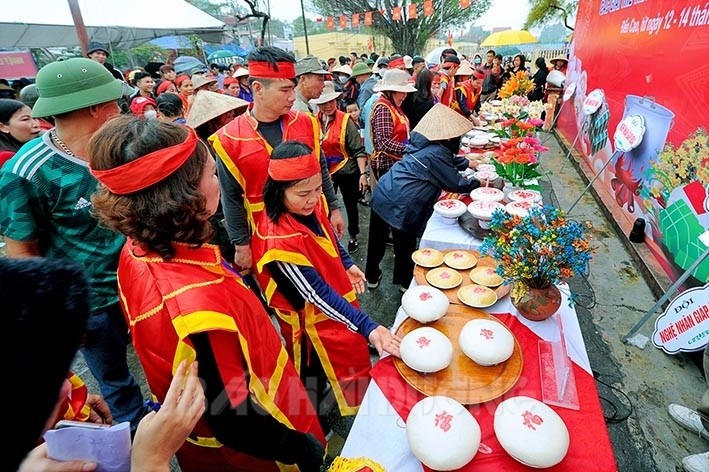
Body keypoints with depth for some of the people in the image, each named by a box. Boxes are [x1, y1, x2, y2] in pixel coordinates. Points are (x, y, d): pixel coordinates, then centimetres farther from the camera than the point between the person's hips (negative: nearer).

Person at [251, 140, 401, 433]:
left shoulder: (309, 205, -14)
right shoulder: (279, 239, -36)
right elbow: (316, 293, -34)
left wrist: (347, 264, 10)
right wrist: (368, 328, -36)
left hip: (335, 293, 7)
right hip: (311, 320, -7)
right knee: (315, 376, 17)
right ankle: (317, 428, 46)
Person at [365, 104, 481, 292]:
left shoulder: (424, 143, 11)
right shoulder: (436, 154, -15)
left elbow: (450, 160, 29)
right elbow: (456, 184, -7)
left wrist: (468, 162, 35)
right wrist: (481, 182, 8)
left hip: (382, 193, 8)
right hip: (398, 204, -8)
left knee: (377, 239, 19)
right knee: (406, 245, 13)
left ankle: (372, 276, 38)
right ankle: (404, 282, 34)